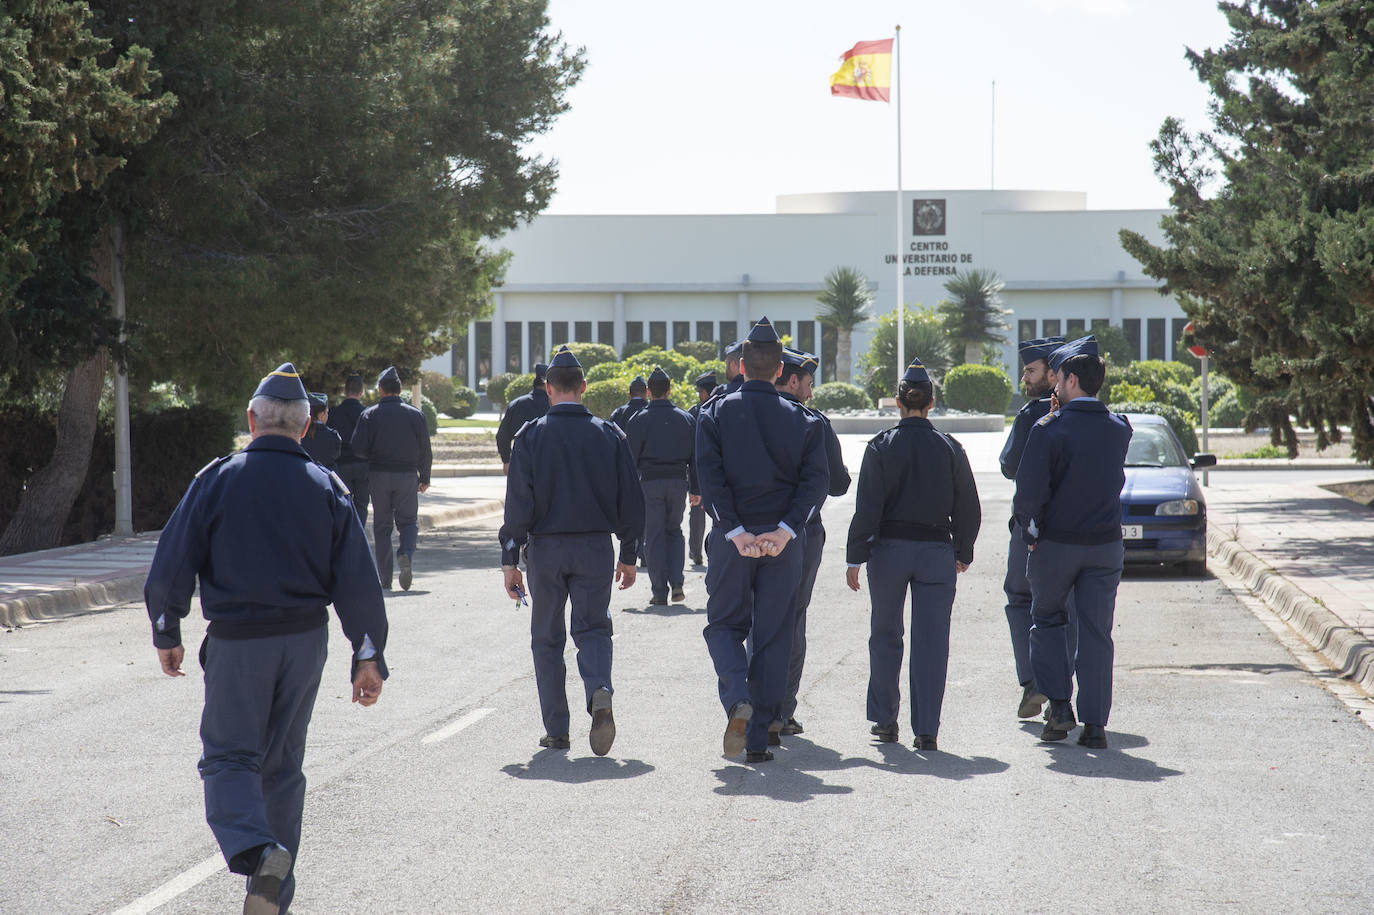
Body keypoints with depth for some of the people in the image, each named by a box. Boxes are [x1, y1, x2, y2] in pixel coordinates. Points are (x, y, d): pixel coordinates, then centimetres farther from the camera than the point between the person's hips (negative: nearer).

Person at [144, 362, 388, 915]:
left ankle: (256, 850, -24)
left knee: (228, 757, 4)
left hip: (237, 642, -3)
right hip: (306, 641, 3)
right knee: (283, 764, 14)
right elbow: (357, 581, -1)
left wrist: (166, 635, 9)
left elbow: (170, 568, -5)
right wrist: (368, 656, 4)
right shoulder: (326, 488, 1)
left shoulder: (217, 480, -6)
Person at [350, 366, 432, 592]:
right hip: (407, 475, 0)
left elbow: (358, 449, -8)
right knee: (409, 521, 9)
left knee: (381, 525, 8)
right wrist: (425, 478, 13)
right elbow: (425, 451, 3)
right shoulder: (415, 415, 1)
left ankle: (385, 579, 6)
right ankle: (405, 554, -22)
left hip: (378, 475, 0)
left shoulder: (370, 415, -3)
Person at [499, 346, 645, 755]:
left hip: (546, 547, -1)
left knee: (547, 638, 10)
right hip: (595, 548, 1)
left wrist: (510, 559, -3)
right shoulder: (609, 434, 2)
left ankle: (556, 730, 9)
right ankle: (600, 692, -23)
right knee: (593, 628, 8)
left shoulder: (531, 435, -4)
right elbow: (630, 498, 3)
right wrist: (628, 554, 12)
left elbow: (518, 501, -7)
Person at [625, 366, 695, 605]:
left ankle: (659, 592, 2)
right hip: (678, 480, 3)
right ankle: (677, 583, 2)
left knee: (654, 536, 3)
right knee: (674, 531, 18)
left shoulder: (640, 419, -3)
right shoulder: (686, 419, 7)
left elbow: (630, 457, -4)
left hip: (650, 481, -3)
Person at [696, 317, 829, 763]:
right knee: (772, 635, 8)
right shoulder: (802, 419, 3)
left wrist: (736, 532, -12)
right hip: (784, 542, 1)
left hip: (731, 540, -1)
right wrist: (784, 529, -13)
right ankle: (758, 739, 7)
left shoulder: (716, 413, -1)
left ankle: (737, 700, -14)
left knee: (724, 624, 14)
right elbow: (816, 480, -7)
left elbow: (709, 477, -10)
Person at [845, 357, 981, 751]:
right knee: (931, 641, 2)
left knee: (885, 635, 15)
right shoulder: (949, 448, -1)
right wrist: (962, 552, 18)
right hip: (936, 551, 1)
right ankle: (926, 730, 0)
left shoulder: (881, 446, -5)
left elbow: (867, 507, -7)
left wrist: (855, 557, -2)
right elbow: (968, 508, 5)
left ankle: (884, 720, 18)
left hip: (889, 549, 0)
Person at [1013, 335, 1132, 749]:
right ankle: (1095, 724, 5)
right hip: (1105, 544, 3)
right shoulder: (1119, 429, -1)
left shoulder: (1049, 429, -15)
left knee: (1047, 620, 16)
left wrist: (1030, 531, 0)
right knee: (1096, 633, 6)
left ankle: (1060, 707, 6)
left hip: (1056, 543, -3)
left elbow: (1029, 493, -18)